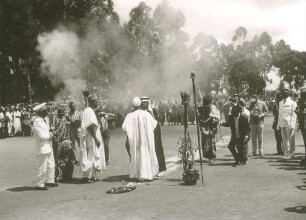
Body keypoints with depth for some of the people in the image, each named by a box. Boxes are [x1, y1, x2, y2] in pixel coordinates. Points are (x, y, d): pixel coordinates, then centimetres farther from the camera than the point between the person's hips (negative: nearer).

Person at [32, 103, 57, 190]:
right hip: (42, 148, -10)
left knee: (51, 165, 18)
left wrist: (50, 134, 3)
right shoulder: (37, 122, -19)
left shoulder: (43, 120, 13)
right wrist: (49, 135, -9)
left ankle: (49, 181, 30)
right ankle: (39, 184, 10)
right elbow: (41, 136, -23)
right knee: (42, 167, -1)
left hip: (48, 147, 10)